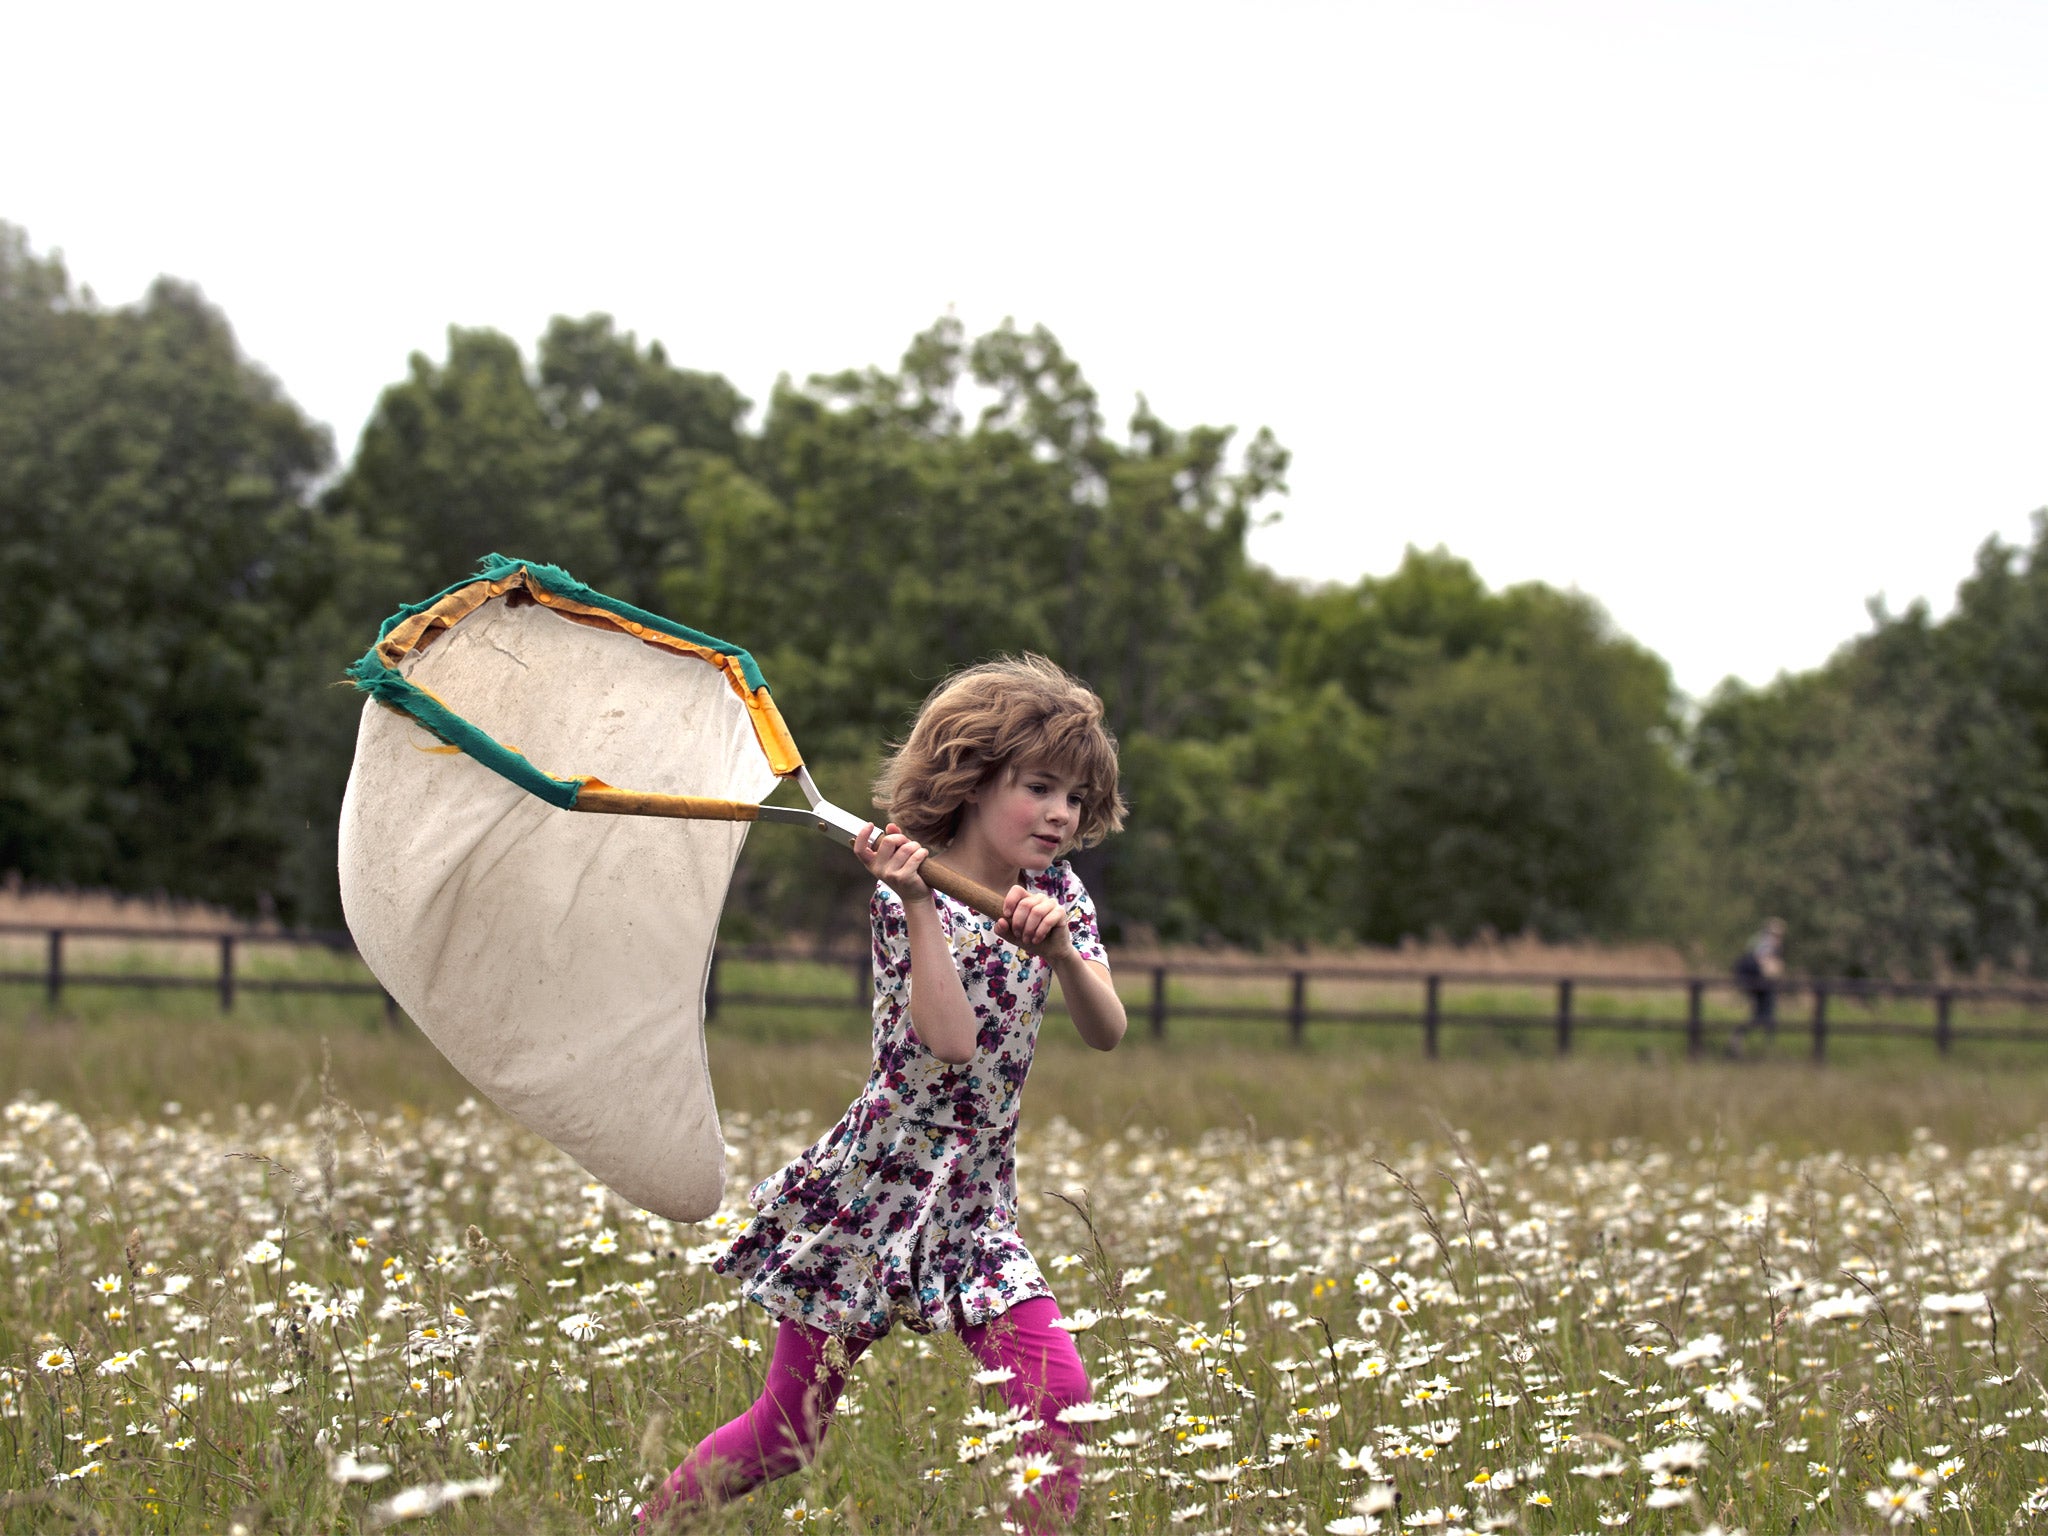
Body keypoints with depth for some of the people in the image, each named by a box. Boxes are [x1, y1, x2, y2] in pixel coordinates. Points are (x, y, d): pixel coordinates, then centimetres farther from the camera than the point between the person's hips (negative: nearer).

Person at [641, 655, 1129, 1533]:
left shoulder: (1055, 895, 4)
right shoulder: (907, 893, -11)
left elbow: (1106, 1033, -10)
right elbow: (951, 1040, -25)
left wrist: (1061, 950, -28)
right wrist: (917, 903, -31)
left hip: (977, 1203, 4)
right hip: (873, 1190, -4)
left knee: (1060, 1399, -16)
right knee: (784, 1435, 3)